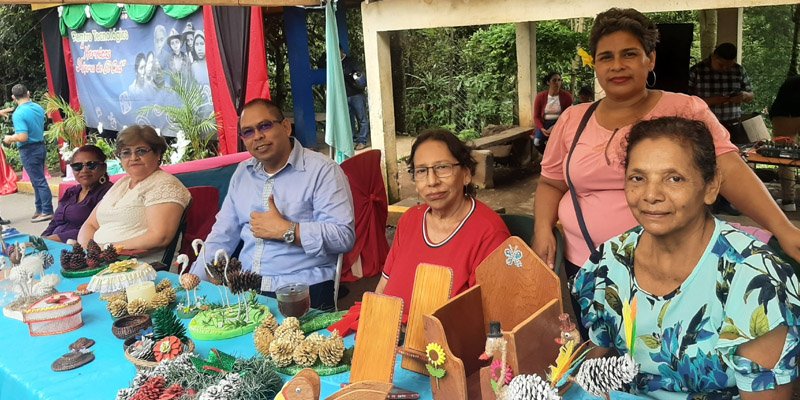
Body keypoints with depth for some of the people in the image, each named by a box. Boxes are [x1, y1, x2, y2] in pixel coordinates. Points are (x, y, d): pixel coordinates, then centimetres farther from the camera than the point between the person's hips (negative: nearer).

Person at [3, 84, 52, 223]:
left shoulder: (18, 114, -20)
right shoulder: (39, 108, 3)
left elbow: (22, 137, -26)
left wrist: (10, 138, -7)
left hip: (29, 150, -8)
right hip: (41, 146, 8)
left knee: (39, 181, -3)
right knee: (38, 180, 15)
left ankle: (47, 211, 1)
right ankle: (40, 210, 23)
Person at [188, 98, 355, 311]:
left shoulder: (322, 170, -4)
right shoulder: (242, 173, 18)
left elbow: (343, 235, -15)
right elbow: (222, 235, 22)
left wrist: (284, 230, -14)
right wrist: (195, 281, 10)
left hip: (304, 291, -5)